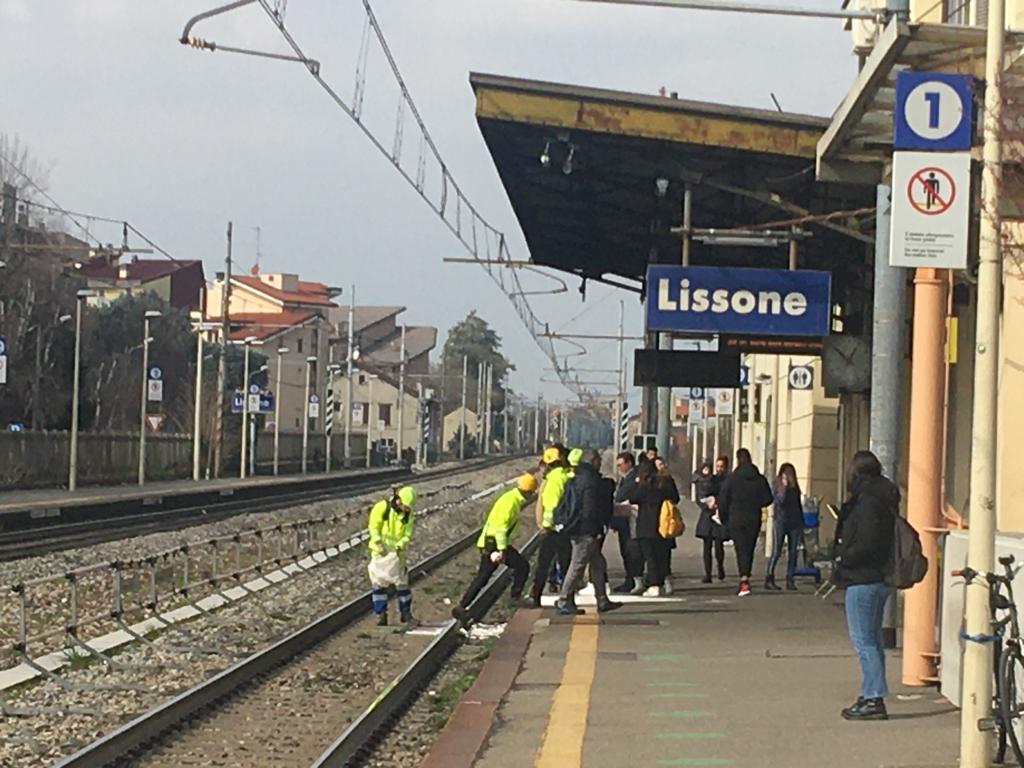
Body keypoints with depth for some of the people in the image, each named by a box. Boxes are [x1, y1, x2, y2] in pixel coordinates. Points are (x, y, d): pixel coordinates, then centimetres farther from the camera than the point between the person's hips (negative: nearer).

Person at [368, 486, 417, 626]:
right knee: (379, 583, -1)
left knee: (402, 582, 5)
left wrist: (399, 546, -24)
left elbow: (407, 535, -6)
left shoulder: (407, 515, -3)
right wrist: (379, 544, -25)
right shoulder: (382, 508, -13)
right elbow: (373, 527, -12)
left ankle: (406, 614, 17)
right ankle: (381, 615, 6)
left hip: (397, 552, 2)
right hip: (380, 551, -2)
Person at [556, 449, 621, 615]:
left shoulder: (577, 478, 14)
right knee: (577, 566, -5)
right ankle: (564, 603, -3)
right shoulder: (591, 480, -16)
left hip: (577, 530, 10)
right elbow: (591, 508, -21)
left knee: (598, 564, 16)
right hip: (587, 531, -10)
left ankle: (602, 601, 20)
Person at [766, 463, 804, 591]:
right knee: (776, 552, -4)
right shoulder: (778, 486, -3)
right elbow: (780, 501, -18)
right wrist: (785, 486, -21)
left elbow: (799, 505, 17)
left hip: (794, 523, 5)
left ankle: (790, 580, 5)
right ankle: (769, 579, 1)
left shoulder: (795, 487, 12)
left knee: (793, 552, 2)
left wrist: (802, 523, 14)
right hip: (780, 522, -5)